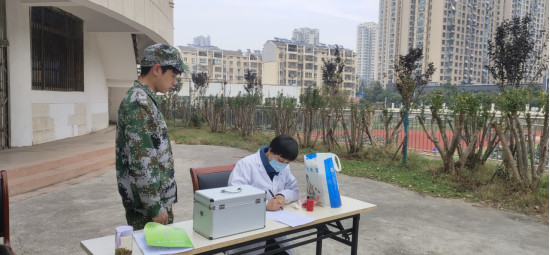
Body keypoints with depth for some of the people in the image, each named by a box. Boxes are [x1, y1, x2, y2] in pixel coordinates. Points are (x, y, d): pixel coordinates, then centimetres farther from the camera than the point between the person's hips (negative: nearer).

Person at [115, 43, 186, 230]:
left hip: (158, 197, 9)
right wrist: (155, 206, -20)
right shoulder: (139, 103, -20)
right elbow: (141, 161, -24)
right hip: (146, 205, -9)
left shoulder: (144, 99, 11)